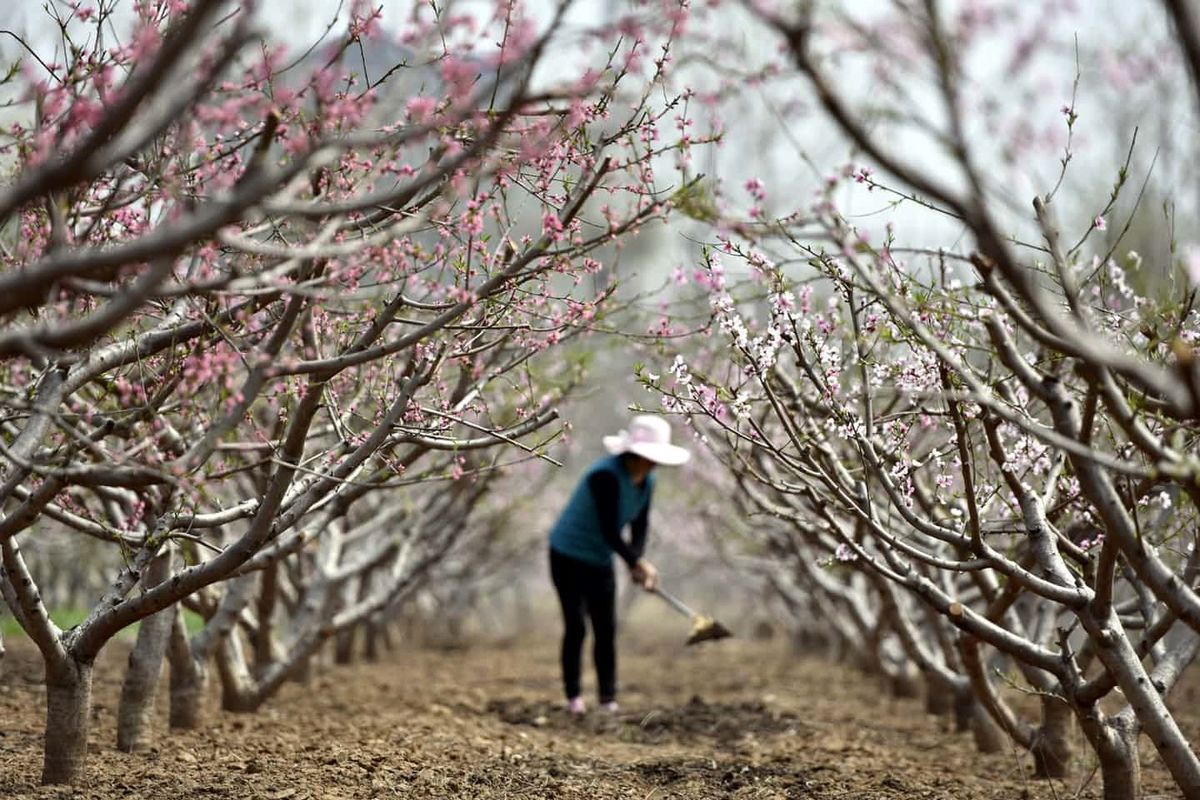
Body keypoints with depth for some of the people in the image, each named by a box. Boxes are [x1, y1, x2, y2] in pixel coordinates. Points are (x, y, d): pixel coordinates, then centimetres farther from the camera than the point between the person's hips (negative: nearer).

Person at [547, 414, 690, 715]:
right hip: (568, 557, -7)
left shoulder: (646, 482, -3)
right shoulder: (606, 476, -28)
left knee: (606, 628, 2)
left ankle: (608, 699, 6)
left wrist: (636, 563, -15)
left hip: (600, 560, 7)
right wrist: (639, 563, -27)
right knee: (576, 626, -8)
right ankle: (573, 695, 3)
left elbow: (639, 529, 1)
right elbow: (609, 531, -30)